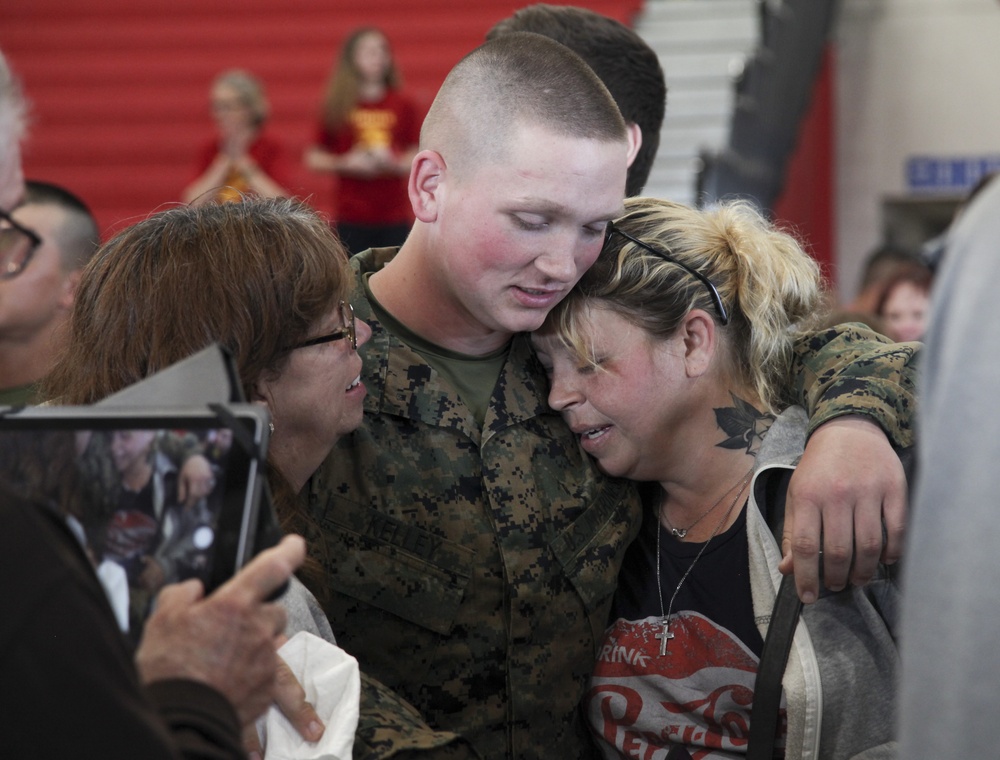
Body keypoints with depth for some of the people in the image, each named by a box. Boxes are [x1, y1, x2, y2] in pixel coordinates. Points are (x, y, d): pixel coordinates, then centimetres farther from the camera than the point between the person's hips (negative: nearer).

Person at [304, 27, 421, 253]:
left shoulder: (403, 105, 4)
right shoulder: (338, 107, 1)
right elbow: (313, 158, 5)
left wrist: (395, 165, -10)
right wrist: (344, 163, -11)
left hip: (395, 218, 1)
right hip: (351, 220, -1)